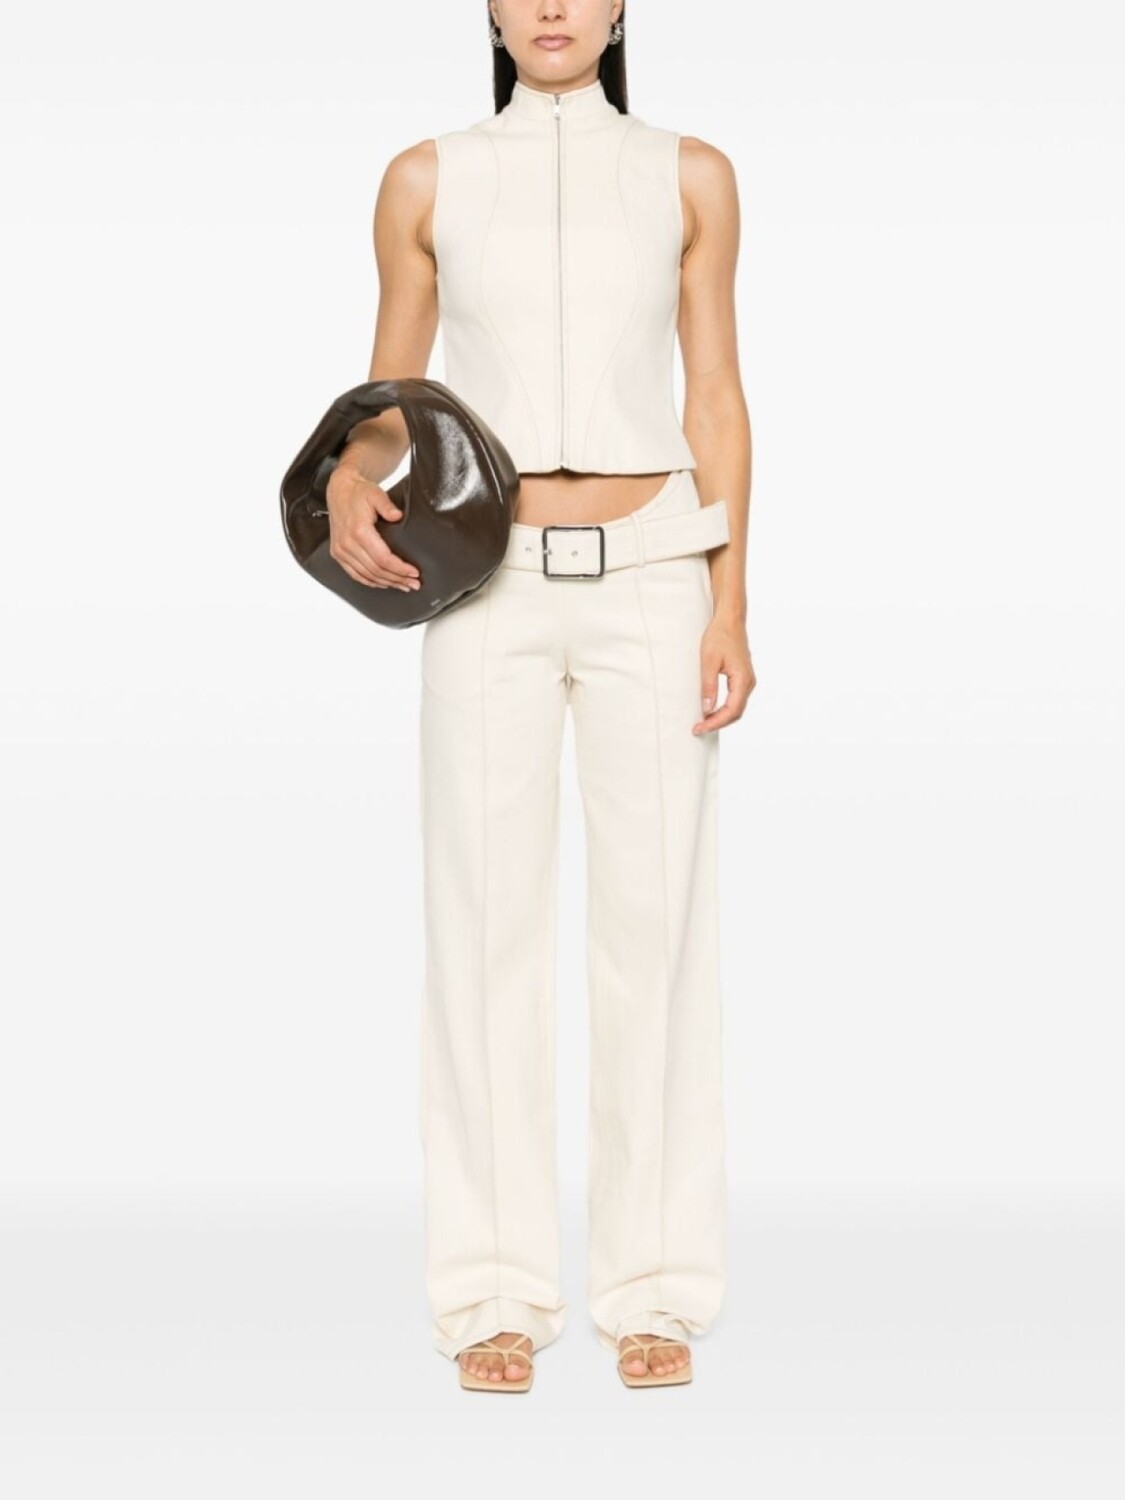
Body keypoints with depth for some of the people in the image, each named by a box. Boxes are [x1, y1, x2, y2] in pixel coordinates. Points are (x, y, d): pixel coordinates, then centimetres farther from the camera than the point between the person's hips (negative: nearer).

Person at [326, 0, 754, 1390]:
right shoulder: (427, 179, 8)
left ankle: (653, 1283, 11)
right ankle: (496, 1285, 10)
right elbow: (389, 391, 11)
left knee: (654, 917, 0)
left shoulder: (690, 175, 8)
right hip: (489, 583, 0)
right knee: (486, 919, -1)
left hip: (652, 577, 0)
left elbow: (715, 400, 6)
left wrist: (730, 600, -2)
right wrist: (350, 475, -12)